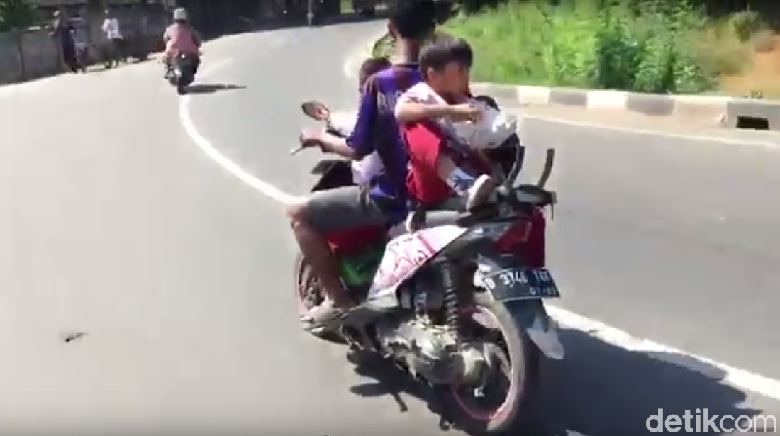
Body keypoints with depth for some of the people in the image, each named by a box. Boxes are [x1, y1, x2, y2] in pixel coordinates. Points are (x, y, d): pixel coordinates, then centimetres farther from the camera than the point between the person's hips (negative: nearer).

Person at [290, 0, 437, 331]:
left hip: (390, 199, -6)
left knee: (300, 214, 7)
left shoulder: (378, 83, -15)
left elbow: (359, 149, -11)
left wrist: (320, 138, 7)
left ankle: (338, 300, 6)